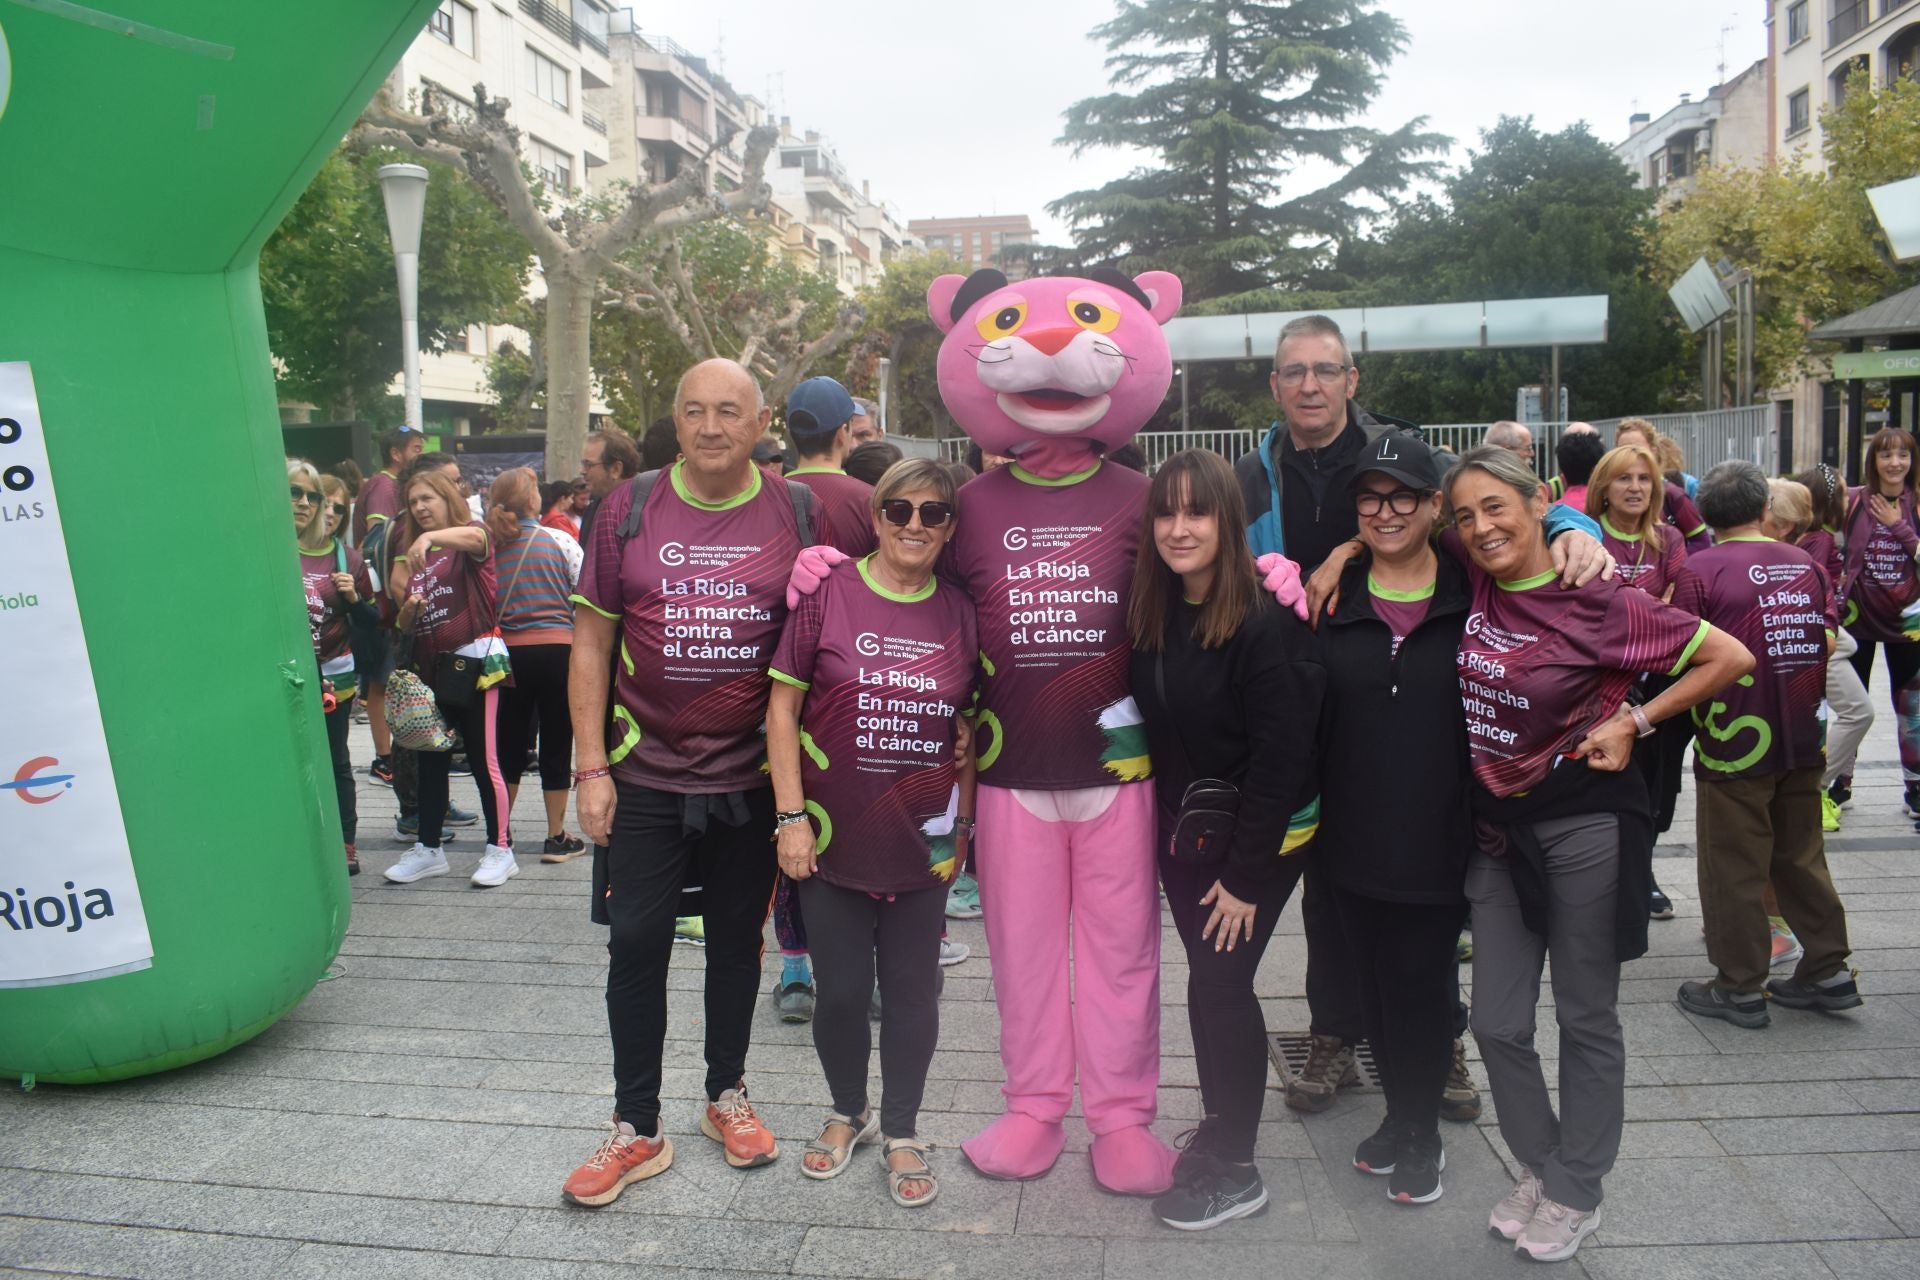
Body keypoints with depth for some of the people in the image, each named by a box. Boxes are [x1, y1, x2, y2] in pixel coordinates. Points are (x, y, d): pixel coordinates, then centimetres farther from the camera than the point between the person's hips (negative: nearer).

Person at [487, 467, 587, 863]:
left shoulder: (488, 547, 2)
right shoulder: (559, 541, -4)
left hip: (509, 653, 3)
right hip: (557, 650, -3)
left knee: (510, 744, 15)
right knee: (556, 744, 5)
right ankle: (557, 838, 12)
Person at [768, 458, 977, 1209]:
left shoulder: (960, 613, 2)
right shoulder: (828, 591, -6)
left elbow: (968, 729, 10)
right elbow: (783, 703, -4)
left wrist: (962, 824, 7)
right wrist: (791, 815, -9)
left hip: (922, 841, 2)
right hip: (833, 836, -1)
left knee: (912, 990, 10)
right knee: (840, 991, 8)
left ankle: (902, 1133, 30)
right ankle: (848, 1113, 35)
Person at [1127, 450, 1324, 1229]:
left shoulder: (1262, 622, -21)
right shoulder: (1151, 612, -1)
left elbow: (1280, 755, -20)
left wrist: (1246, 873, -18)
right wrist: (1172, 824, 1)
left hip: (1260, 838, -6)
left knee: (1222, 983, -2)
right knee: (1205, 980, 14)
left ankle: (1235, 1172, 14)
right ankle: (1218, 1127, 33)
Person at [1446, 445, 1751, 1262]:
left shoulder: (1599, 603, -14)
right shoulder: (1472, 590, -2)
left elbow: (1730, 658, -7)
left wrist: (1634, 721, -11)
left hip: (1583, 825, -4)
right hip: (1497, 827, 5)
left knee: (1586, 1019, 12)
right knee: (1497, 1023, 10)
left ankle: (1574, 1195, 29)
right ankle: (1538, 1166, 34)